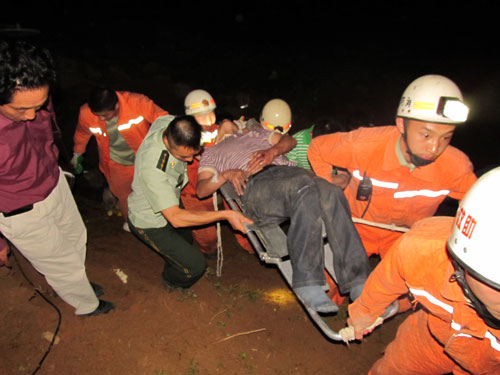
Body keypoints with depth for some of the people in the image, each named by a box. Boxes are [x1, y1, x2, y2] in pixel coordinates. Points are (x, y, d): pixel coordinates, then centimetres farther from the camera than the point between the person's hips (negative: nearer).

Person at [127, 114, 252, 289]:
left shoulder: (168, 122, -25)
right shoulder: (152, 168, -45)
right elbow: (176, 218, -41)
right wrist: (225, 215, -41)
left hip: (170, 202, 8)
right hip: (150, 223, -8)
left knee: (186, 240, 32)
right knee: (195, 265, -4)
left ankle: (171, 273, 64)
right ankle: (171, 282, 32)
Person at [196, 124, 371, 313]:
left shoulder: (256, 133, 42)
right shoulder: (211, 152, 33)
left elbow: (289, 140, 24)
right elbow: (201, 189, 15)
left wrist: (273, 151, 2)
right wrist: (226, 174, -5)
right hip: (255, 184, -3)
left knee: (331, 193, -30)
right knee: (305, 189, -37)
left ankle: (357, 281, -30)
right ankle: (307, 282, -37)